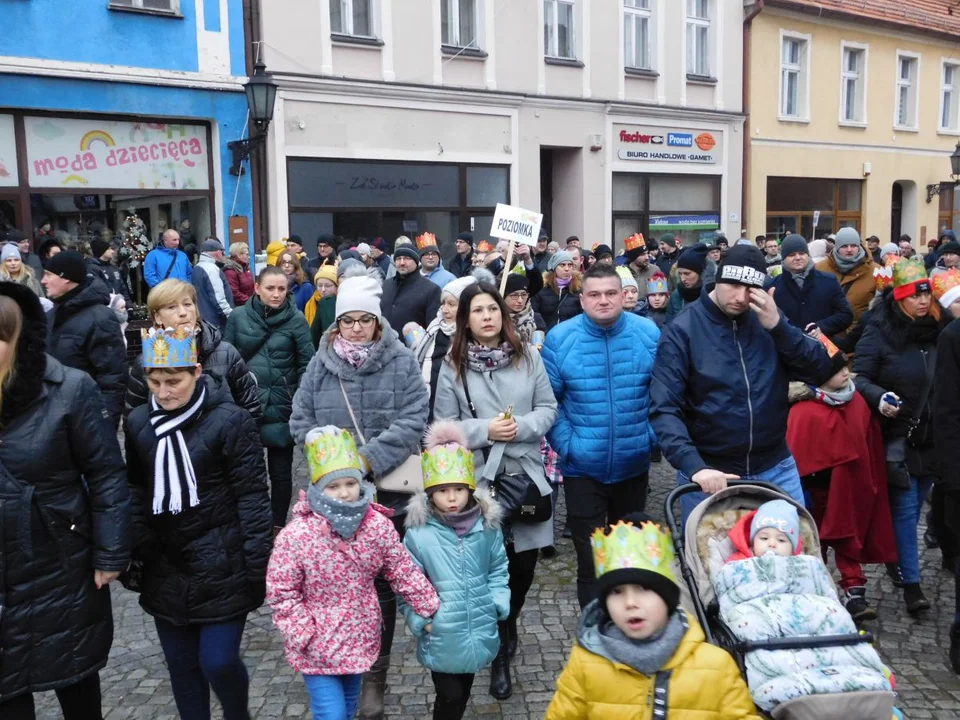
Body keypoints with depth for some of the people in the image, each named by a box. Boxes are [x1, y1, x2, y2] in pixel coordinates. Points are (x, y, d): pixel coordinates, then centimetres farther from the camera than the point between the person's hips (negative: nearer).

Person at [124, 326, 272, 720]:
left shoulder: (230, 421, -14)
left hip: (222, 568, -5)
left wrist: (257, 566, -11)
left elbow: (252, 498, -11)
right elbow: (136, 492, 13)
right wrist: (133, 554, 10)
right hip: (165, 570, 5)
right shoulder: (137, 423, 2)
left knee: (218, 661, -2)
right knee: (181, 665, 14)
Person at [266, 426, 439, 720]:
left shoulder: (378, 525, -11)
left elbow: (403, 572, 0)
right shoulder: (295, 536, -24)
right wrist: (307, 638, -17)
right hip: (318, 647, -4)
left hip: (359, 639, 5)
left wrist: (429, 610, 5)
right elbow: (281, 594, -15)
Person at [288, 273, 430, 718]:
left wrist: (369, 459, -21)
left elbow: (413, 420, -13)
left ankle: (374, 676, 26)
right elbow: (301, 421, 2)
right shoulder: (321, 363, 2)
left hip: (388, 491, -2)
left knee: (381, 583, 9)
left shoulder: (400, 361, -5)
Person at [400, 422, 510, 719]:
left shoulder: (487, 526, -6)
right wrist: (419, 620, -15)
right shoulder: (418, 533, -16)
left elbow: (498, 569, 6)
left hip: (478, 630, 4)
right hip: (440, 636, -4)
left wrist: (498, 603, -4)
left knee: (464, 693, 23)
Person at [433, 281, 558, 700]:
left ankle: (508, 625, 40)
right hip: (478, 476, -2)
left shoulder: (528, 357, 3)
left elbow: (548, 408, 4)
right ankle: (499, 652, 19)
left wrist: (523, 426, -14)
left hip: (525, 472, 2)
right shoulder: (454, 366, -1)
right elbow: (444, 425, -1)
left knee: (525, 560, 9)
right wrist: (484, 430, -15)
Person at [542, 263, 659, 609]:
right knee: (590, 556, 4)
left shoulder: (648, 333, -6)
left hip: (633, 464, 3)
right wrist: (566, 444, -14)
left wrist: (651, 436, -8)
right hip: (582, 467, -2)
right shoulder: (559, 338, -10)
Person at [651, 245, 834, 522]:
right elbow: (664, 409, -17)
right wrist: (693, 465, -30)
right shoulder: (682, 330, -10)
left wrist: (778, 327, -16)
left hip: (775, 469, 4)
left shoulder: (768, 319, 2)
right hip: (709, 471, -3)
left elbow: (821, 371, -3)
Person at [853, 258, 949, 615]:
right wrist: (879, 397, -27)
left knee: (913, 505, 15)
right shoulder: (880, 330, -8)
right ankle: (911, 582, 6)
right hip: (898, 435, -4)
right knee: (906, 508, -2)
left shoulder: (939, 328, 4)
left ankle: (897, 557, 34)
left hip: (932, 435, 5)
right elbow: (860, 377, -9)